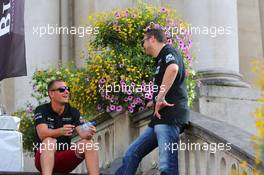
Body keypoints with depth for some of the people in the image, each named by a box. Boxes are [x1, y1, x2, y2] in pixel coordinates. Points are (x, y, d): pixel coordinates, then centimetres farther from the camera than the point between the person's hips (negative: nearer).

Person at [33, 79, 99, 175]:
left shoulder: (73, 112, 3)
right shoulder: (41, 110, -9)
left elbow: (82, 133, -11)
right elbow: (42, 134, -26)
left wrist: (88, 134, -37)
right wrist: (61, 131, -46)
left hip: (66, 157, 4)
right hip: (43, 158, -4)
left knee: (89, 143, -19)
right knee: (49, 141, -34)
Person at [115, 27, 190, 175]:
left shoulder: (169, 52, -2)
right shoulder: (161, 60, 26)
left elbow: (173, 68, -27)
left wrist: (160, 98, -25)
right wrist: (155, 102, 49)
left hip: (170, 116, -10)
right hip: (161, 118, 10)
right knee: (132, 154, 11)